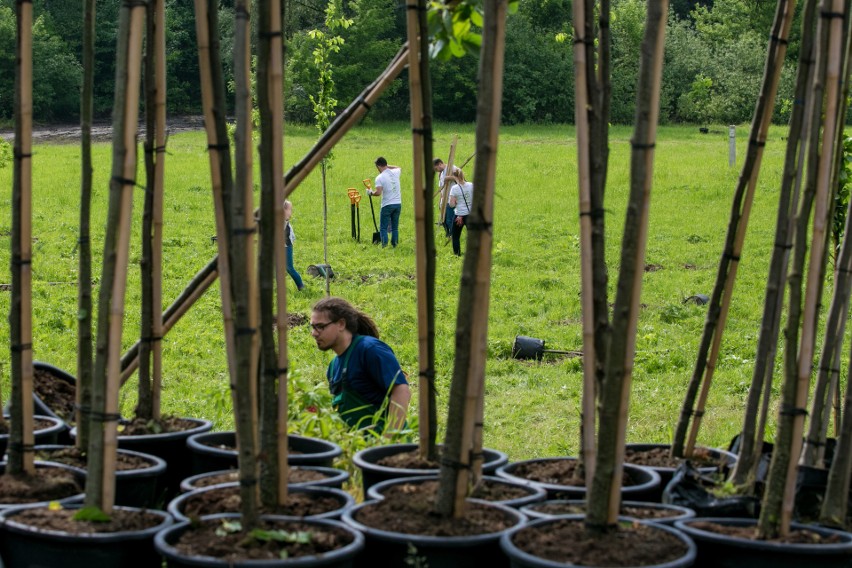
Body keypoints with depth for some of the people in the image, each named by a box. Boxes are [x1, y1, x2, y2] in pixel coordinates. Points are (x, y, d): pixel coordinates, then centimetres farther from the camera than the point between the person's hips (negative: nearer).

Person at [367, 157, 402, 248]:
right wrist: (388, 166, 23)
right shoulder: (395, 172, 3)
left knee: (383, 228, 2)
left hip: (387, 205, -5)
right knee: (395, 227, 12)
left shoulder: (379, 178, -13)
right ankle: (394, 244, 11)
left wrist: (371, 192, -3)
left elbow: (378, 192, -22)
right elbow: (399, 168, 30)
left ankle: (384, 244, -9)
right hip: (398, 204, 5)